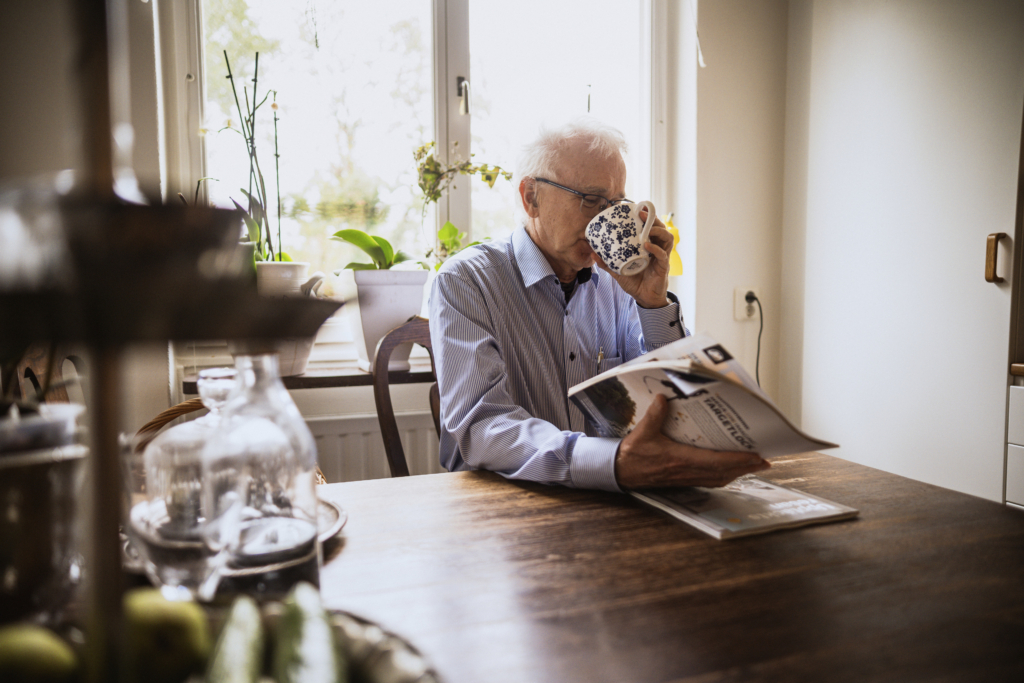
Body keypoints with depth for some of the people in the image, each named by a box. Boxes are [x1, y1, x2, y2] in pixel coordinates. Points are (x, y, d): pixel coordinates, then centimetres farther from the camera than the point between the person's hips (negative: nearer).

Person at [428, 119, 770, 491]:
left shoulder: (615, 284, 8)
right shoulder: (465, 280, -7)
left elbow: (680, 410, 6)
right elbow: (480, 427, -21)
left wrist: (654, 303, -7)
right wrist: (617, 463, -34)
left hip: (607, 506, 3)